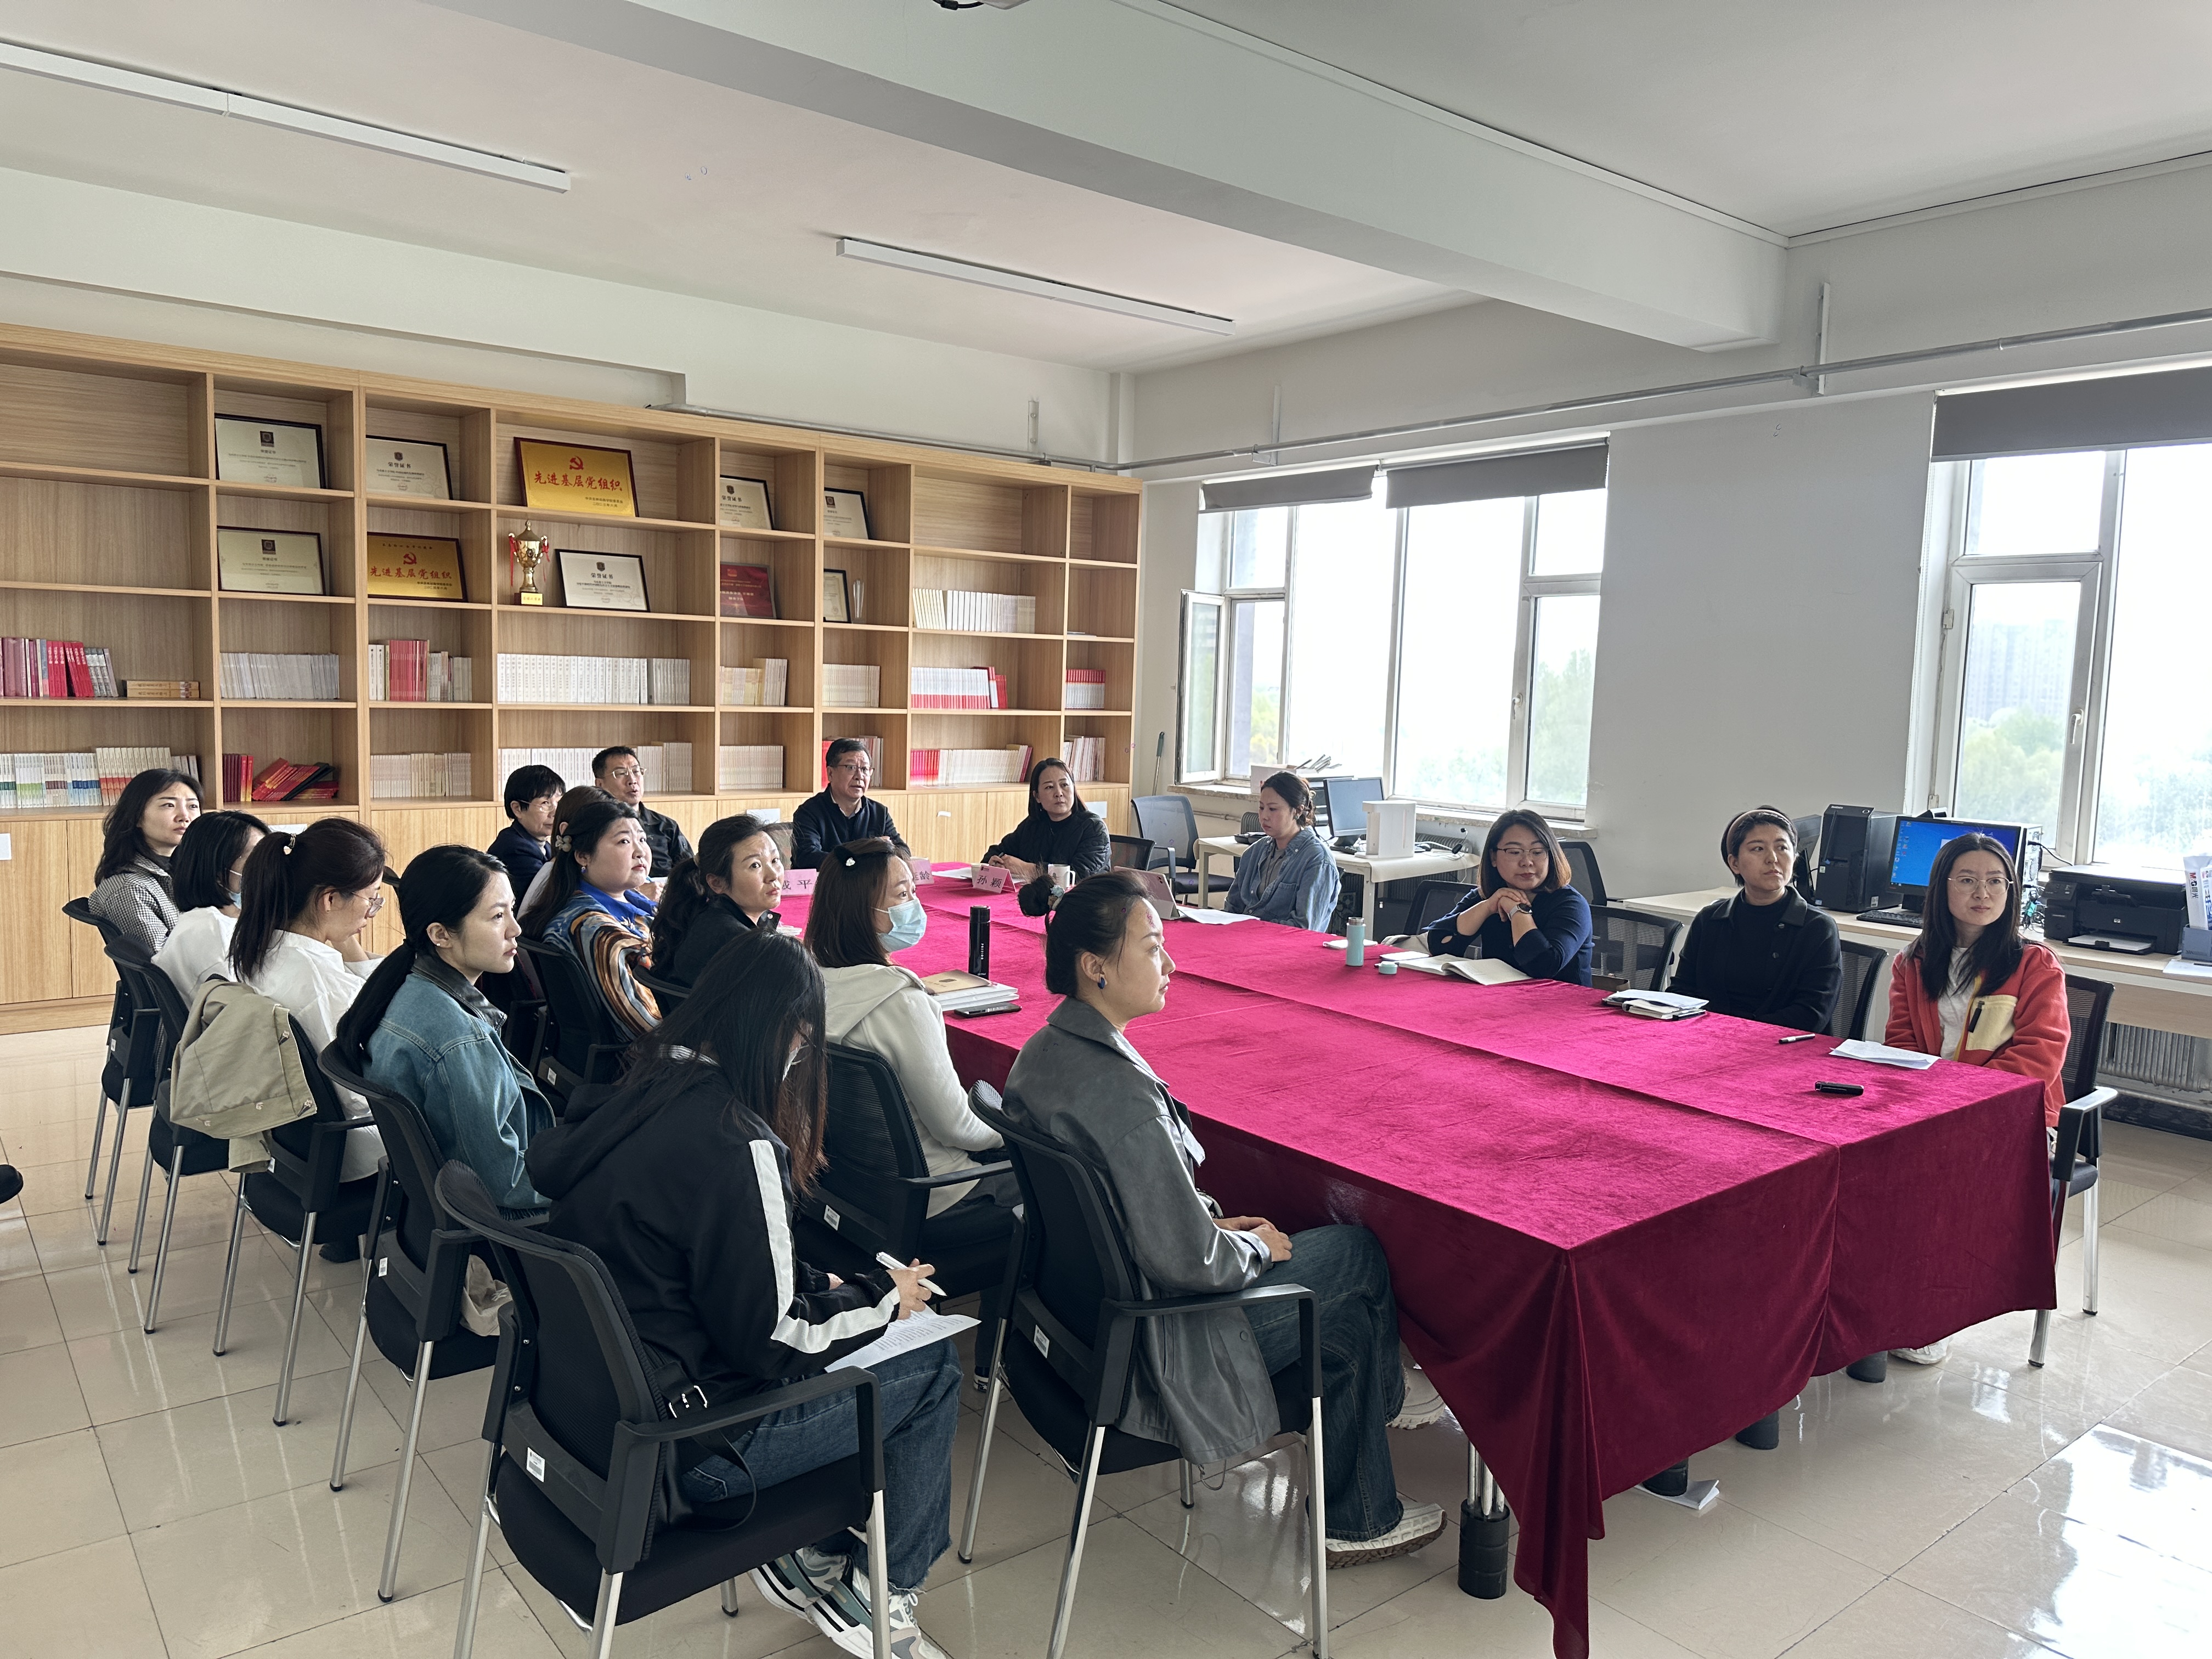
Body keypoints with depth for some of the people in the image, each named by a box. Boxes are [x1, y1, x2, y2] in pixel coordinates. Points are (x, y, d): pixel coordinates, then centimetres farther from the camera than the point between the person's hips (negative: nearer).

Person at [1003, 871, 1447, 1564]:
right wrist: (1255, 1246, -8)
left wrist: (1211, 1222, 6)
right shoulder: (1123, 1093, -32)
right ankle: (1357, 1516, 24)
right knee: (1359, 1257, 8)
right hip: (1150, 1342, -9)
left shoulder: (1040, 1054, -2)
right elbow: (1189, 1262, -27)